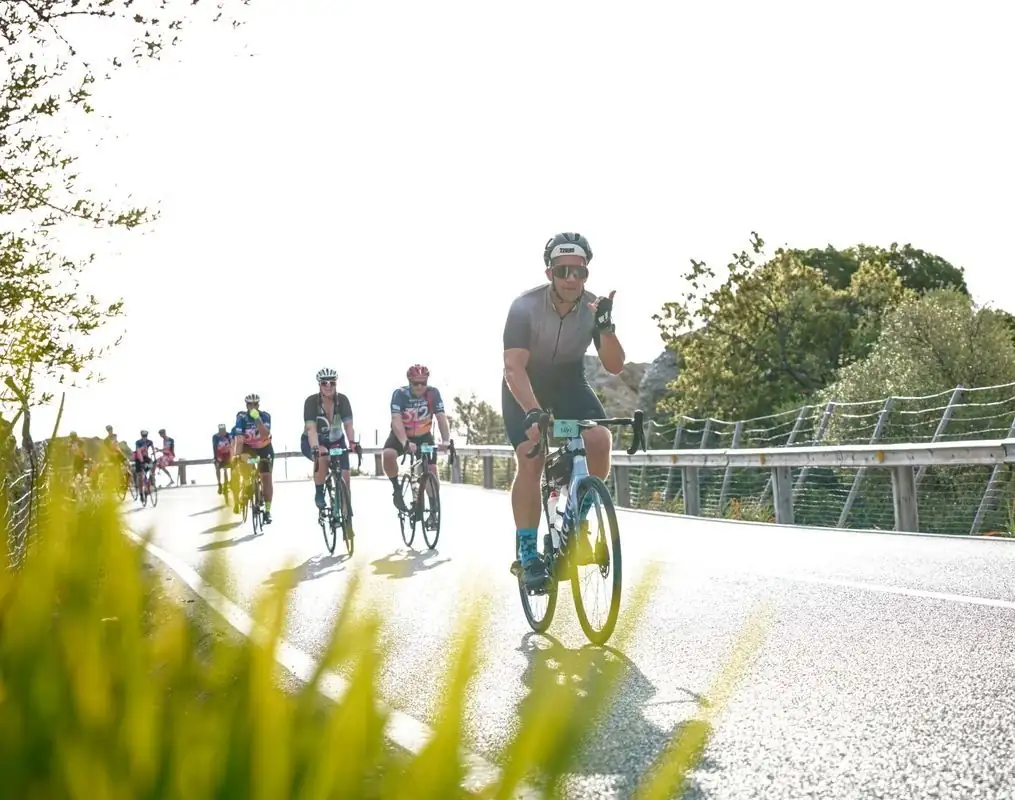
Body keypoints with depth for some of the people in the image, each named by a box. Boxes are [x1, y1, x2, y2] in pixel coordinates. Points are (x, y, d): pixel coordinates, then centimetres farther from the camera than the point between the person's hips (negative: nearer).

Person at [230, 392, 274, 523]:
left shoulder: (265, 416, -21)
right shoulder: (242, 417, -23)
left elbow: (265, 435, -36)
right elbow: (239, 438, -32)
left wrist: (257, 419, -47)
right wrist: (237, 455, -46)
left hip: (264, 449, -1)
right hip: (248, 448, 1)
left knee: (266, 477, -11)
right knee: (236, 472, -18)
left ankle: (267, 511, -6)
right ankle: (236, 501, 2)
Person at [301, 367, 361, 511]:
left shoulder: (342, 400, -19)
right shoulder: (311, 401, -26)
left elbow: (348, 425, -28)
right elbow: (311, 428, -37)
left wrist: (353, 442, -48)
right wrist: (316, 448, -54)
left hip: (336, 441, 3)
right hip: (312, 442, -3)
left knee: (344, 476, -12)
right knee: (322, 457, -36)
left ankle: (347, 512, 2)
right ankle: (319, 493, -15)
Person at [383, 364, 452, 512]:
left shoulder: (433, 393, -19)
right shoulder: (400, 394, -25)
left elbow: (441, 418, -25)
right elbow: (396, 420, -35)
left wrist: (446, 440, -42)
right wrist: (405, 442, -51)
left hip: (423, 436, 2)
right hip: (401, 435, -2)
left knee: (432, 469, -14)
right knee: (388, 454, -31)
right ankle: (397, 489, -10)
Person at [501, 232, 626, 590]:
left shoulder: (593, 307, -18)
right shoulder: (525, 306, -28)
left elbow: (614, 366, -21)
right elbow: (514, 368, -35)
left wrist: (605, 327, -38)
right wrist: (532, 413, -50)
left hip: (569, 382, 3)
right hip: (525, 386, -3)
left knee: (600, 440, -23)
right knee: (530, 459, -21)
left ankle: (577, 519, 0)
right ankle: (528, 554, -11)